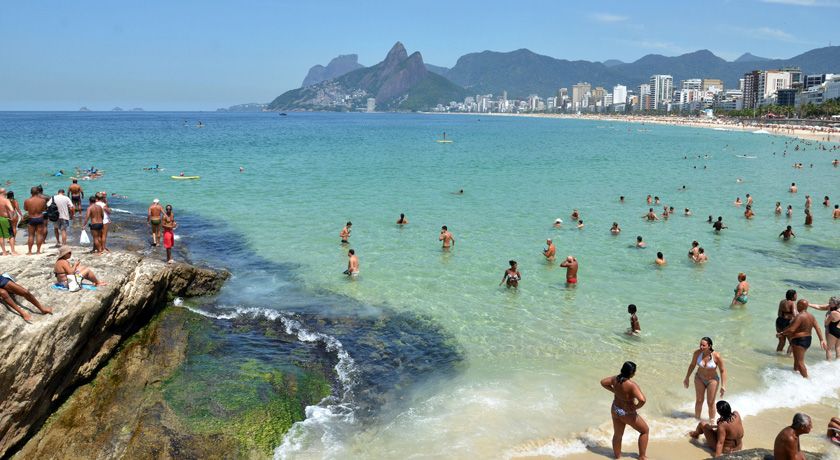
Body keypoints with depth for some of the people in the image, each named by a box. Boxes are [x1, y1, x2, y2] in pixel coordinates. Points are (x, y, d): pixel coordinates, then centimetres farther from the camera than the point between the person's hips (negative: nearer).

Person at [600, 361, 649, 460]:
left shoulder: (615, 378, -10)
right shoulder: (631, 385, -31)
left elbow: (603, 382, 8)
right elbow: (642, 400, -41)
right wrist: (636, 407, -21)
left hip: (615, 410, 6)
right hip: (627, 414, -6)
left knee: (617, 435, 24)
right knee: (645, 430, 19)